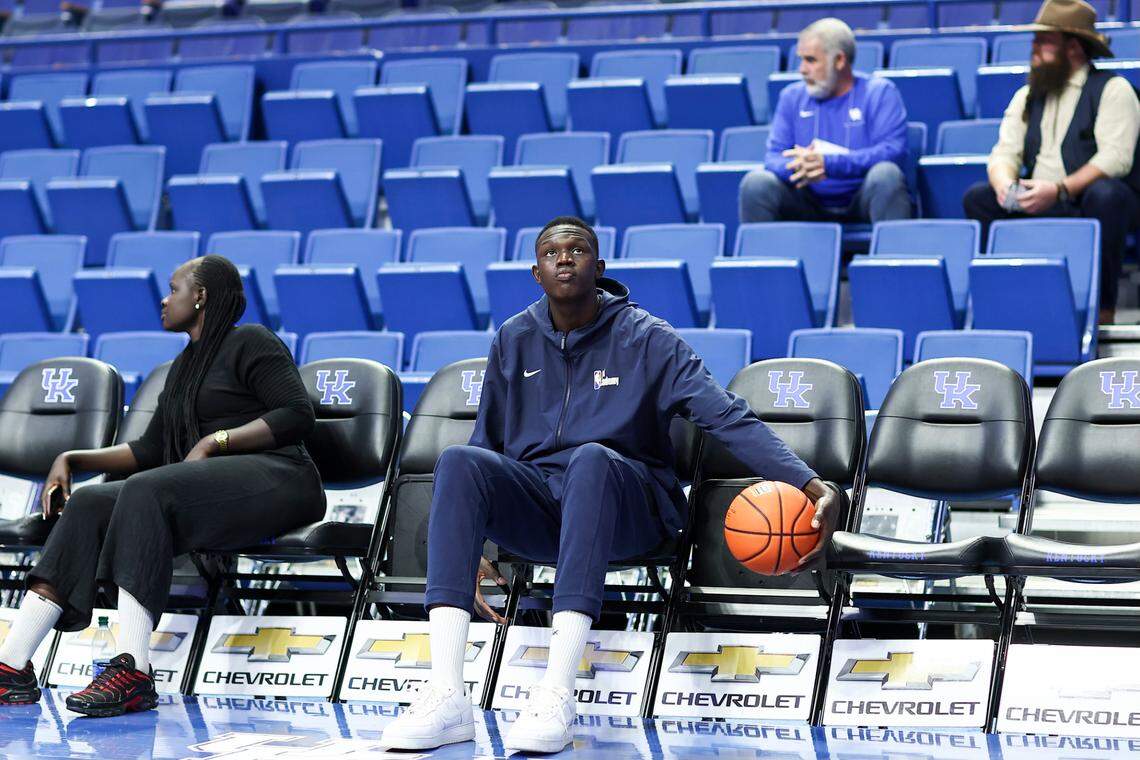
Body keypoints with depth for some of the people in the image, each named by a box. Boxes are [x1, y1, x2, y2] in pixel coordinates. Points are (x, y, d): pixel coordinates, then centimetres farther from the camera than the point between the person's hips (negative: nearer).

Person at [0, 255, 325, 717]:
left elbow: (298, 414, -10)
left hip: (272, 480, -8)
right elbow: (150, 450, 28)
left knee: (145, 490, -32)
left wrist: (214, 442, -14)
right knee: (88, 504, -13)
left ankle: (132, 672, -43)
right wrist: (72, 460, 17)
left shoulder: (251, 343, 2)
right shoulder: (184, 367, 28)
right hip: (208, 487, 8)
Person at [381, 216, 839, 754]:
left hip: (627, 509, -3)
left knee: (590, 458, -38)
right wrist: (468, 547, 2)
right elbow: (487, 442, 14)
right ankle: (446, 696, -39)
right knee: (458, 461, -28)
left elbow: (729, 416, -9)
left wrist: (811, 486, -23)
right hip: (536, 503, 3)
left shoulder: (645, 338, 0)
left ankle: (557, 695, -46)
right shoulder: (514, 340, 10)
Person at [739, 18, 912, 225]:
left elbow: (894, 150, -14)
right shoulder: (792, 96, 12)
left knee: (885, 174, -33)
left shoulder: (880, 93, 1)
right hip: (811, 206, 2)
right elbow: (774, 157, 4)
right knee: (756, 182, -22)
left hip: (863, 202, -2)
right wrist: (798, 167, -22)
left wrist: (828, 163, -25)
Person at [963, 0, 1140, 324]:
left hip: (1091, 202, -5)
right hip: (1038, 206, 5)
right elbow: (1005, 151, 8)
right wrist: (1005, 184, -18)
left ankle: (1104, 308, -27)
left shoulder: (1112, 89, -3)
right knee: (977, 197, -14)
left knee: (1105, 194, -38)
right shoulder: (1027, 96, 17)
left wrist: (1060, 190, -29)